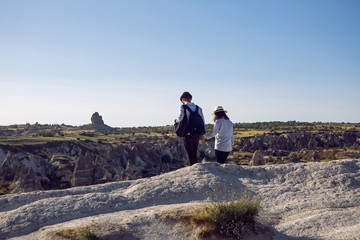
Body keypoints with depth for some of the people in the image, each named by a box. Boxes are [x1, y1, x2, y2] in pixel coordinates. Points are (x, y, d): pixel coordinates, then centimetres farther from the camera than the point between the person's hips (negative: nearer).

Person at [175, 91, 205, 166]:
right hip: (197, 135, 5)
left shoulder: (183, 107, -8)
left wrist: (176, 120, -2)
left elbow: (180, 118, -24)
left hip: (187, 134, -5)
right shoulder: (198, 108, 8)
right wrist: (202, 134, 20)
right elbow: (202, 122, 9)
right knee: (194, 154, 17)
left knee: (190, 155, 3)